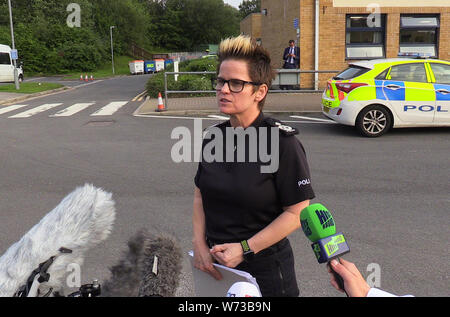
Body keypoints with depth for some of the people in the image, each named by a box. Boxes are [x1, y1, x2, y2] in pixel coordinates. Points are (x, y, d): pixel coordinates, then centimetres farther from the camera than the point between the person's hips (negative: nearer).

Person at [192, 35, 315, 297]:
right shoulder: (213, 136, 0)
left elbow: (297, 212, -16)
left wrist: (245, 248, -19)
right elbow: (200, 196, 8)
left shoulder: (282, 141, -16)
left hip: (264, 265, -5)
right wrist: (199, 245, -3)